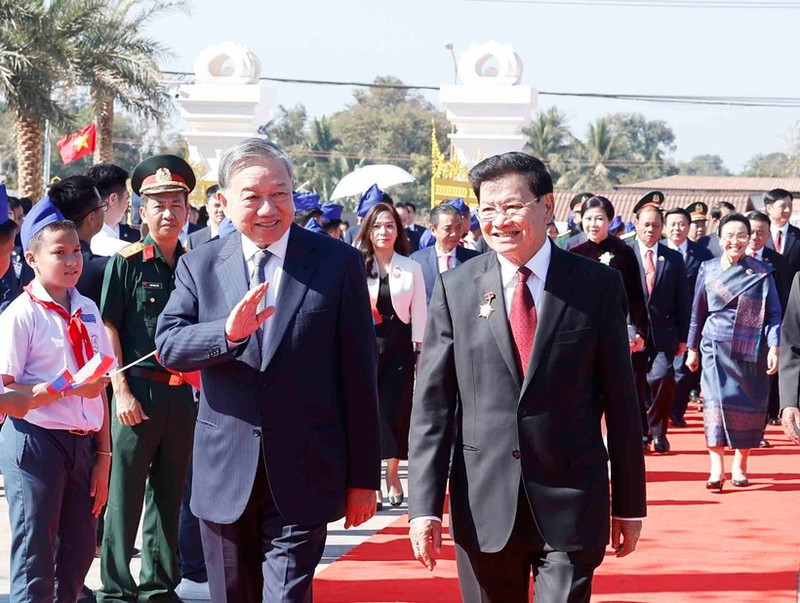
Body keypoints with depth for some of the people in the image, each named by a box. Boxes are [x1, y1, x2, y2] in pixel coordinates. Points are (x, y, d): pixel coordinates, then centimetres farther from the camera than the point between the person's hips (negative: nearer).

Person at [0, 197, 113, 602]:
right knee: (35, 565, -2)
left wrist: (103, 455, 10)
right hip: (36, 442, -6)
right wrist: (64, 388, -19)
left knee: (78, 555, 12)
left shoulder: (87, 311, 10)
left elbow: (99, 389, 12)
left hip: (83, 443, 6)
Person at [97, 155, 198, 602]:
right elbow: (109, 331, -6)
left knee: (170, 494, 12)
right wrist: (122, 392, -13)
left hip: (184, 393, 5)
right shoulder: (127, 263, -4)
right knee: (126, 494, -1)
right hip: (139, 391, -4)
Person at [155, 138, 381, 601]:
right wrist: (228, 332, -28)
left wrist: (364, 477, -2)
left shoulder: (339, 263, -1)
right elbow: (169, 344, -7)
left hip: (302, 474, -3)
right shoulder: (199, 267, 6)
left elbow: (360, 376, -1)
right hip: (224, 473, 3)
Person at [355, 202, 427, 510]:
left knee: (396, 412, 1)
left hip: (399, 346, 1)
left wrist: (421, 351, 0)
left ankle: (393, 472, 18)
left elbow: (419, 312, 6)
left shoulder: (411, 268, 5)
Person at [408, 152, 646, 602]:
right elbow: (432, 402, 1)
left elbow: (621, 399, 4)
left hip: (571, 503, -1)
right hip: (483, 509, 2)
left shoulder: (598, 285, 1)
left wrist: (629, 504, 4)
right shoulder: (456, 289, 3)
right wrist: (424, 505, -5)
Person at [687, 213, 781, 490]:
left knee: (748, 405, 2)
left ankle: (740, 466, 13)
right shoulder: (708, 270, 5)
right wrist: (693, 348, 15)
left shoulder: (761, 272, 1)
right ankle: (717, 468, -12)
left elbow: (773, 313, 0)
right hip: (716, 347, 0)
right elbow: (698, 312, 13)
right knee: (716, 400, -10)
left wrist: (774, 347, -12)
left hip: (751, 350, 0)